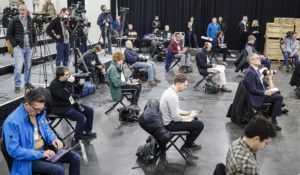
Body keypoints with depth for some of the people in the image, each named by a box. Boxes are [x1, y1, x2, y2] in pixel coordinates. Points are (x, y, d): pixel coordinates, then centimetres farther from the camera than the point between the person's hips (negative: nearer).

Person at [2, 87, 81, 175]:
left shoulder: (38, 112, 0)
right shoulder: (12, 122, -23)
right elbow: (14, 151, -24)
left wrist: (53, 139, -4)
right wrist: (40, 154, -25)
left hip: (45, 148, 7)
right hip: (29, 158, -7)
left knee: (75, 157, -4)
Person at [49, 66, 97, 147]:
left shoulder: (66, 81, 2)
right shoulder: (54, 85, -22)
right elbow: (65, 96, -34)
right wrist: (70, 83, -33)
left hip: (70, 104, 9)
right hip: (60, 108, -9)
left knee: (90, 111, 4)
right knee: (81, 118, -25)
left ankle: (86, 132, 20)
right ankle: (75, 140, -11)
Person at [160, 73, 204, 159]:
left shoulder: (170, 91, 4)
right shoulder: (172, 96, -28)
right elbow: (175, 118, -27)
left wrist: (188, 112, 7)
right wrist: (189, 117, -13)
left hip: (169, 120, 10)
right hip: (171, 124, -10)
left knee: (195, 119, 25)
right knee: (200, 124, -10)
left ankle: (190, 143, 36)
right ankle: (186, 147, 2)